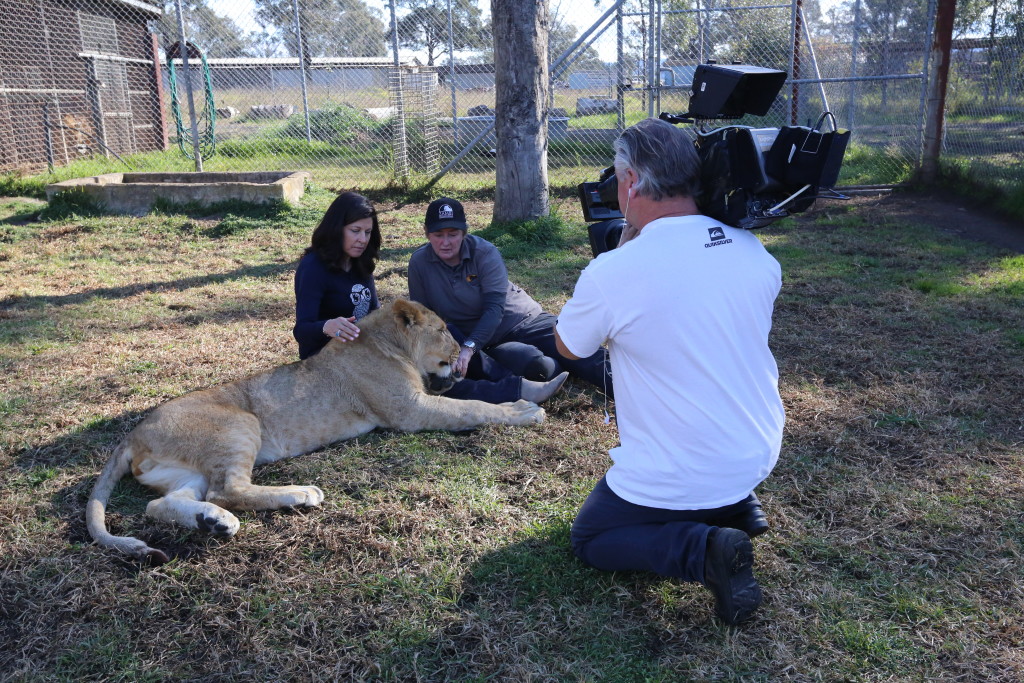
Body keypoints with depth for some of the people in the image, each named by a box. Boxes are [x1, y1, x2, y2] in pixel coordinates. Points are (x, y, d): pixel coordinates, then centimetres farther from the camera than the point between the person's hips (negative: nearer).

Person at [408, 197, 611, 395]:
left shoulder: (485, 253, -14)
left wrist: (469, 348, -37)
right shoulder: (419, 263, -7)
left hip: (521, 320, 0)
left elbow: (495, 309, -22)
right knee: (535, 366, -29)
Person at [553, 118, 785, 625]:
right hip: (760, 456, 7)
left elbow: (568, 346, -3)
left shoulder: (611, 273, -24)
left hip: (677, 481, -6)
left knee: (588, 540, 18)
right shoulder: (753, 251, -8)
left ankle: (704, 549, -7)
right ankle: (739, 506, 20)